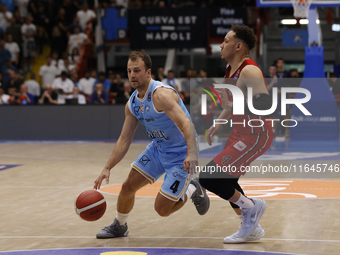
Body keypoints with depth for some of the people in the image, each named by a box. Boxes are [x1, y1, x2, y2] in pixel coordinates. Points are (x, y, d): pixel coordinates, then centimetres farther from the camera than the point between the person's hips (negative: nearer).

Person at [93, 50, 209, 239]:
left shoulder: (161, 94, -26)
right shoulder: (132, 103, 1)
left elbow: (186, 124, -37)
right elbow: (124, 140, 8)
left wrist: (191, 154, -50)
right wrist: (107, 168, 2)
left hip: (180, 156, -7)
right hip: (158, 149, 7)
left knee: (162, 209, -9)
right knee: (128, 186, 4)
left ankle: (192, 191, 19)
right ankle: (119, 226, 30)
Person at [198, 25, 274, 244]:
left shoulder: (249, 71, -22)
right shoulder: (230, 69, 8)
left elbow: (266, 105, -31)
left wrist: (234, 106, -32)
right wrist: (219, 123, 21)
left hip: (256, 136, -10)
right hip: (241, 133, 10)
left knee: (209, 178, -15)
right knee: (225, 181, 17)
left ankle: (250, 207, 4)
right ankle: (251, 229, 27)